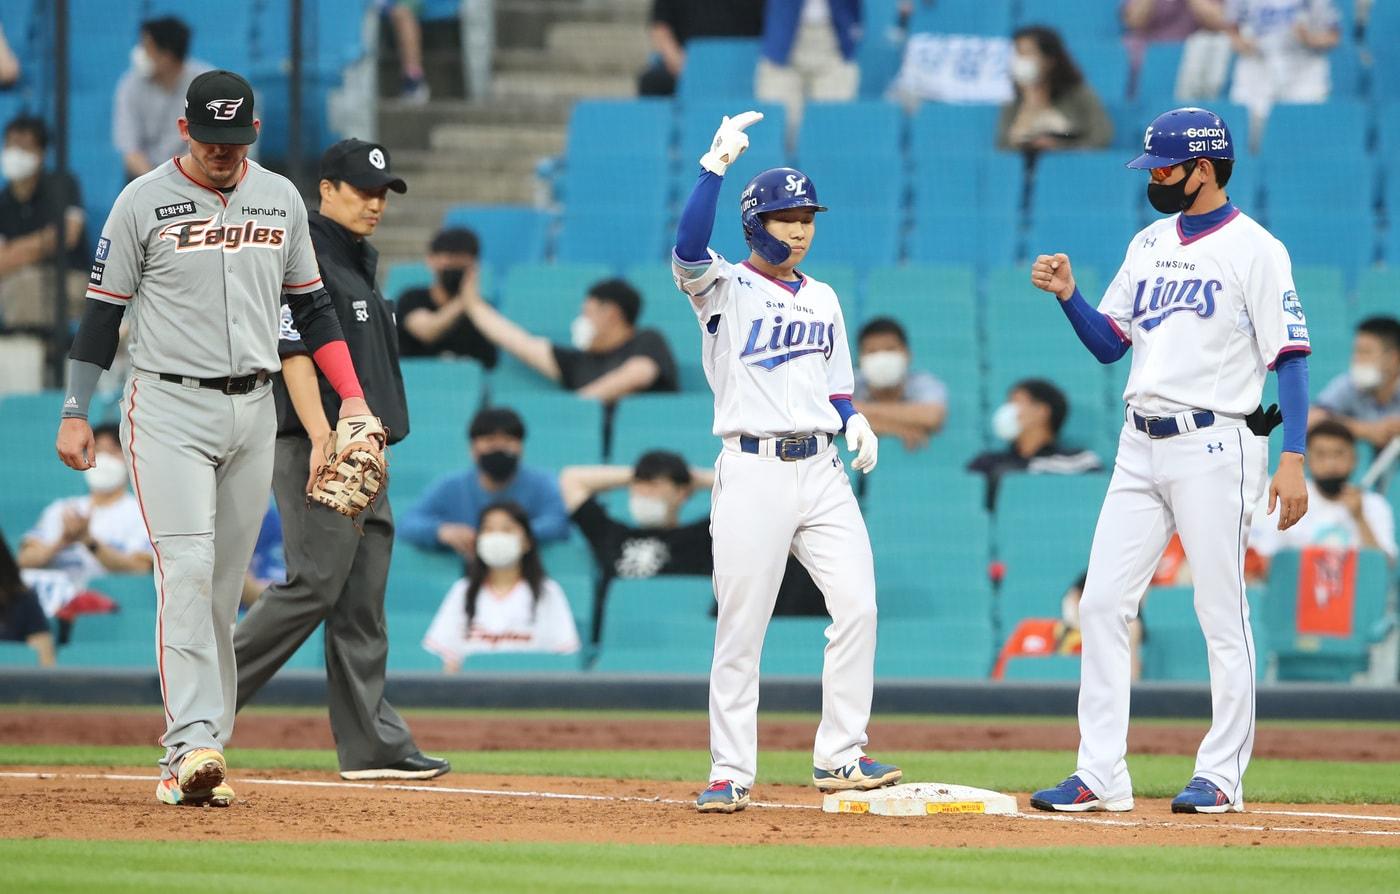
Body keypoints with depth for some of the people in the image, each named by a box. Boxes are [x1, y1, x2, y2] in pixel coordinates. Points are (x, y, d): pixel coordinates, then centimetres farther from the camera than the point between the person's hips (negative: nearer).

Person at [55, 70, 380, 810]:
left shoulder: (281, 199, 9)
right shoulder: (143, 202, -4)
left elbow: (311, 305, 15)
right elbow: (103, 310, 0)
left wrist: (353, 397, 6)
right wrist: (75, 411, -5)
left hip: (253, 411, 5)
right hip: (169, 408, -5)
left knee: (224, 587, 5)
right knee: (186, 572, -17)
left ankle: (200, 757, 8)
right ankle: (193, 744, -25)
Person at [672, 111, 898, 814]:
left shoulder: (822, 299, 18)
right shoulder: (724, 288, 0)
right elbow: (688, 248, -21)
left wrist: (853, 420, 2)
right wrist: (716, 164, -27)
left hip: (821, 469, 5)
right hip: (753, 471, -5)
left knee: (857, 606, -4)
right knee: (741, 626, -4)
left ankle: (839, 757, 4)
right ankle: (730, 772, 2)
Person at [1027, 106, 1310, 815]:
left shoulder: (1254, 250, -6)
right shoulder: (1149, 244, 15)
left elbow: (1290, 356, -10)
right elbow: (1109, 345, 19)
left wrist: (1293, 458, -18)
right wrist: (1068, 295, 0)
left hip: (1214, 445, -7)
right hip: (1141, 446, 7)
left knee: (1221, 612, -3)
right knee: (1102, 602, 1)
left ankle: (1221, 775, 4)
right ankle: (1100, 776, 3)